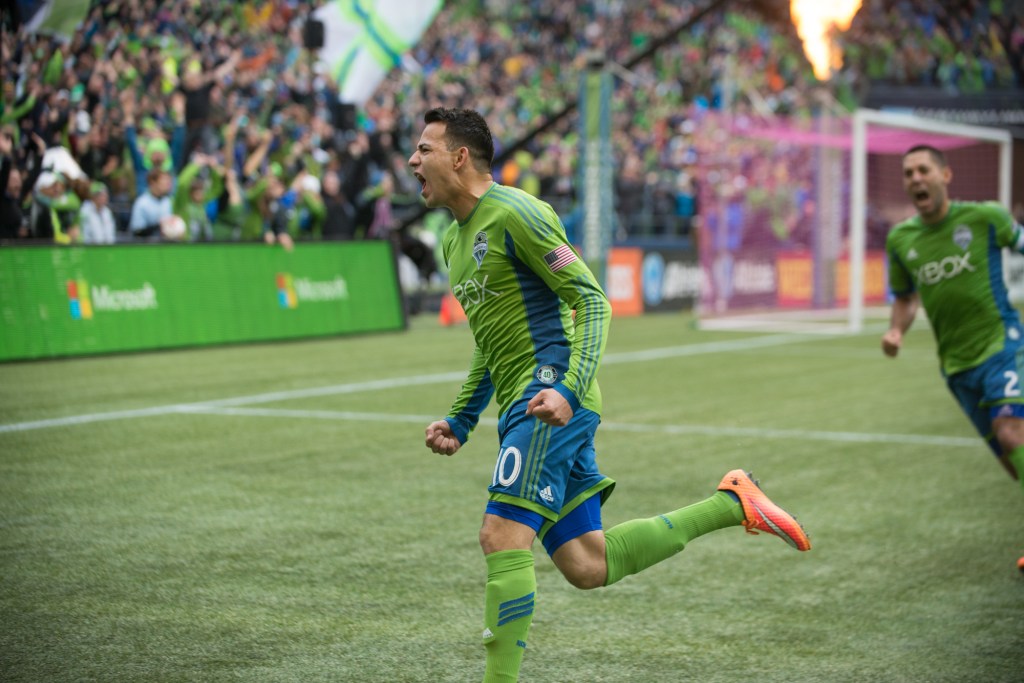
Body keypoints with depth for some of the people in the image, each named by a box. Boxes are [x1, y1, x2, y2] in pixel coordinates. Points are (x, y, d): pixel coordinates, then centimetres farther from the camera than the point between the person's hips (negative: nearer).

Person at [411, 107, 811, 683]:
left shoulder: (514, 213, -9)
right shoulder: (456, 240, 19)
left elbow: (592, 301, -13)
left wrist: (566, 390, -26)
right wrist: (459, 421, 21)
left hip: (550, 400, -9)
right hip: (524, 404, 9)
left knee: (503, 537, -17)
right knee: (586, 566, 6)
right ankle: (731, 505, 15)